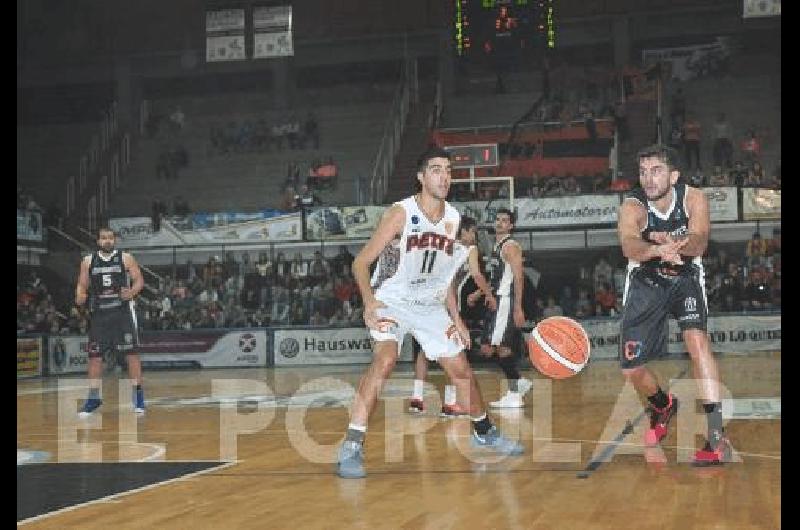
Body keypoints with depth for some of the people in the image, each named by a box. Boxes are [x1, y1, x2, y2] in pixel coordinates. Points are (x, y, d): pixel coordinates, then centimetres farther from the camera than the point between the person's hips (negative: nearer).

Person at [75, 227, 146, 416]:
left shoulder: (125, 258, 1)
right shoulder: (88, 261, 7)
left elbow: (139, 280, 0)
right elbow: (82, 285, 10)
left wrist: (132, 291, -21)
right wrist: (80, 297, -12)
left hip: (123, 311, -2)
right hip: (99, 313, 2)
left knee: (131, 353, -4)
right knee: (94, 356, 2)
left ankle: (138, 394, 5)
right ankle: (93, 397, 13)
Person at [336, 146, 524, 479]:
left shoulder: (453, 219, 0)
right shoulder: (401, 213, -18)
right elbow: (361, 262, -19)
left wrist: (456, 318, 8)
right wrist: (369, 302, -36)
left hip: (430, 305, 6)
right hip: (390, 301, -6)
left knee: (461, 368, 10)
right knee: (386, 358, -30)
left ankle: (484, 433, 36)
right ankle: (351, 447, -29)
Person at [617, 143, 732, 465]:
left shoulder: (694, 199, -19)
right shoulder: (633, 207, -24)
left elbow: (699, 244, -33)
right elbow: (629, 247, -44)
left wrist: (677, 244, -55)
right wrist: (659, 250, -65)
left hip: (686, 278, -1)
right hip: (645, 283, 1)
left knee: (697, 341, -27)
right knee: (631, 369, 1)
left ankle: (717, 437, -25)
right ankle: (663, 406, 37)